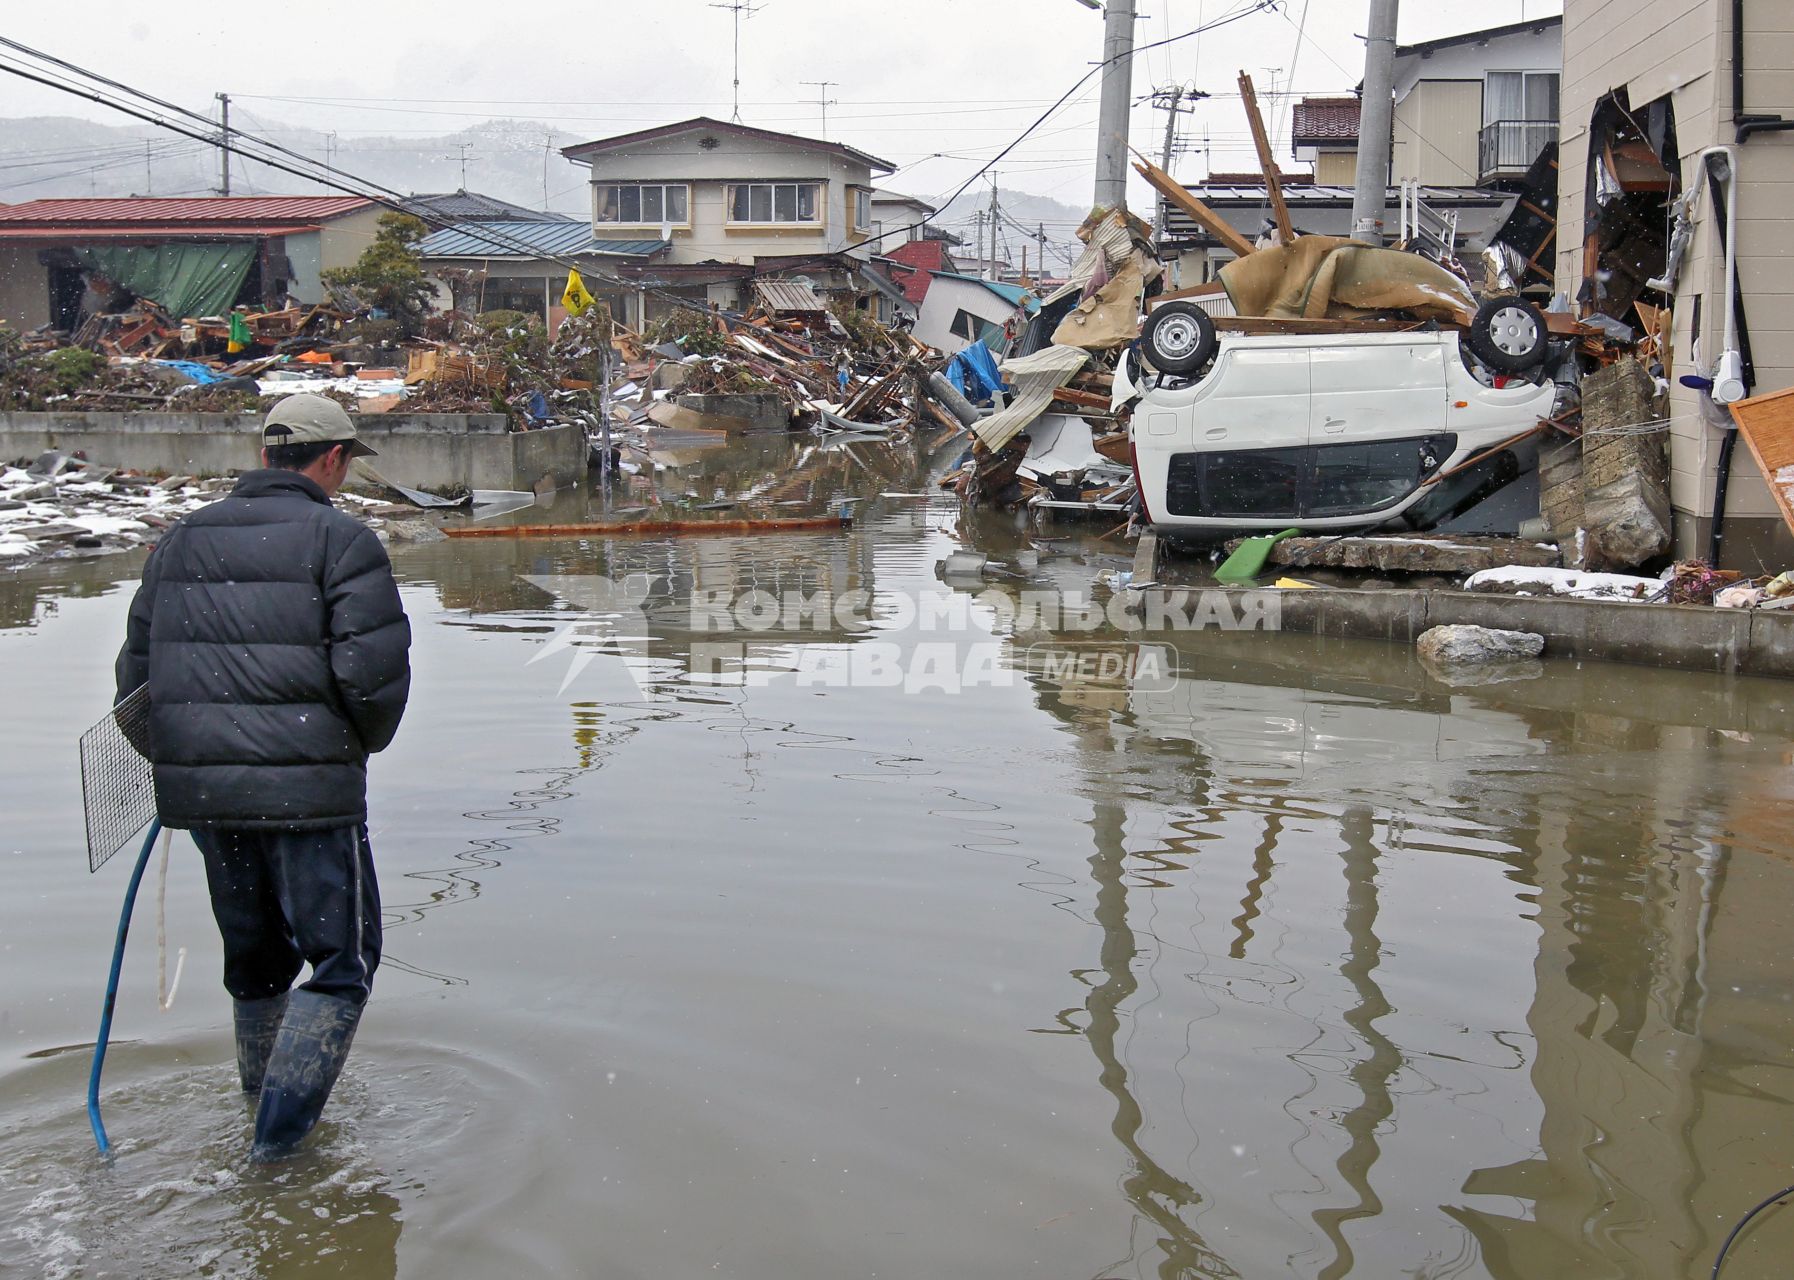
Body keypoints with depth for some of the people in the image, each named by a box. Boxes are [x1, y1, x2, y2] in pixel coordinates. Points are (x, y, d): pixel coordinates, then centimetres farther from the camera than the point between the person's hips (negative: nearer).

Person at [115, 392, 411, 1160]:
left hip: (197, 790, 7)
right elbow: (376, 670, -15)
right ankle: (280, 1141, 0)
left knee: (255, 959, 21)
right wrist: (362, 744, 5)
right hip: (308, 789, -6)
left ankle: (265, 1116, 33)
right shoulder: (341, 540, -6)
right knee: (342, 961, 5)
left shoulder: (181, 540, 14)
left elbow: (137, 672, 15)